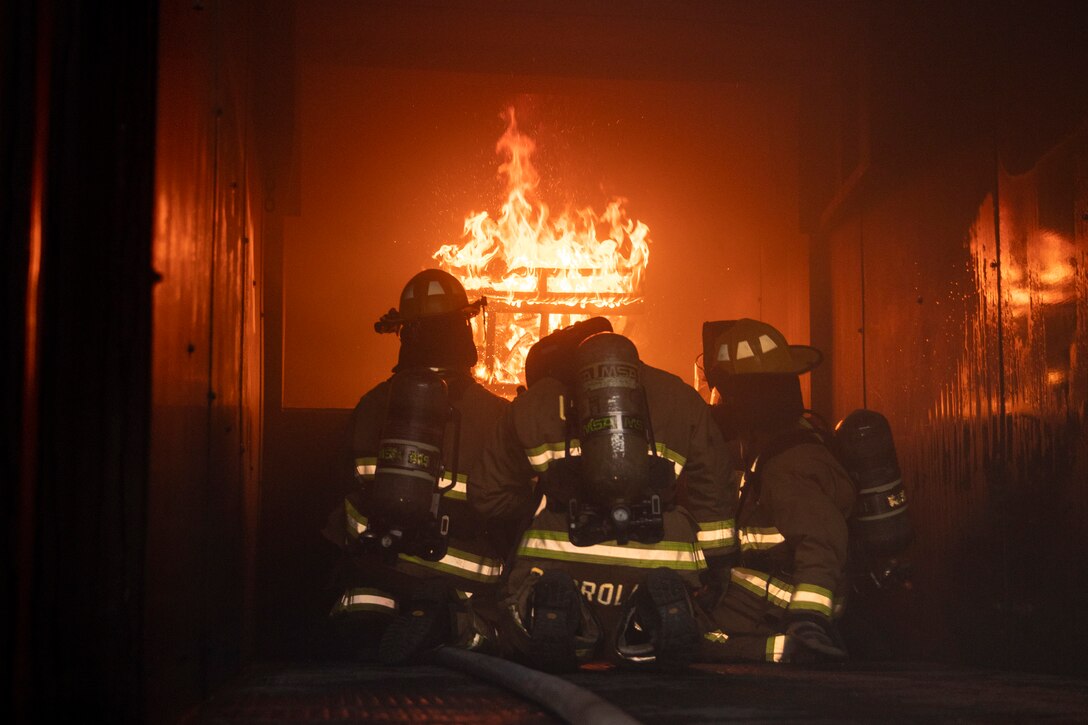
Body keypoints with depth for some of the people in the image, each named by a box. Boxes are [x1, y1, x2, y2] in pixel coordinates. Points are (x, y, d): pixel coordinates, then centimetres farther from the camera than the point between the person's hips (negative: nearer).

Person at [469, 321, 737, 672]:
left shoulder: (532, 402, 20)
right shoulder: (682, 399, 21)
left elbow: (487, 494, 22)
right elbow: (711, 498, 17)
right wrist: (718, 574, 23)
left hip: (558, 563, -1)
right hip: (658, 566, 1)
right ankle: (650, 619, -10)